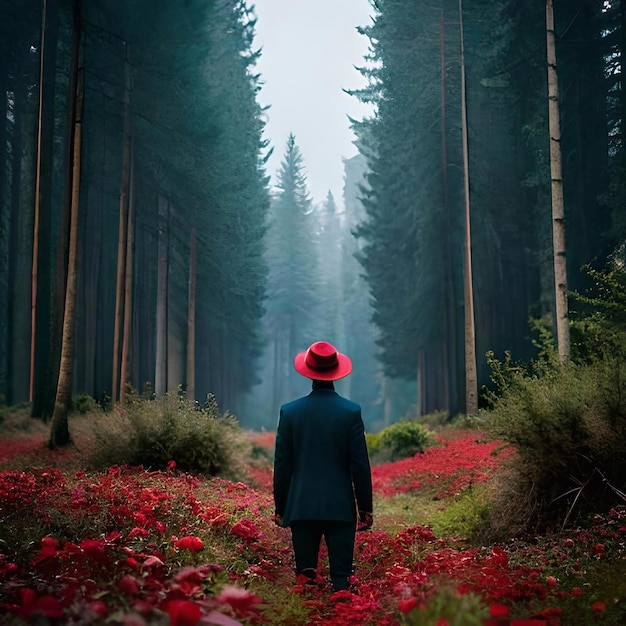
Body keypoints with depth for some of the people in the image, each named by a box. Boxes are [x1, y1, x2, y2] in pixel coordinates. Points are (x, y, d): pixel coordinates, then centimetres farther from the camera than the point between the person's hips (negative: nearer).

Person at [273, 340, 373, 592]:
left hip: (301, 507, 1)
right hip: (341, 507, -1)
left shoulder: (289, 411, -1)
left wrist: (280, 508, 11)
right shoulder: (351, 411, -4)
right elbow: (360, 464, -3)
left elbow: (282, 465, 3)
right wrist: (366, 508, 5)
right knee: (341, 577, 3)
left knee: (305, 578, 7)